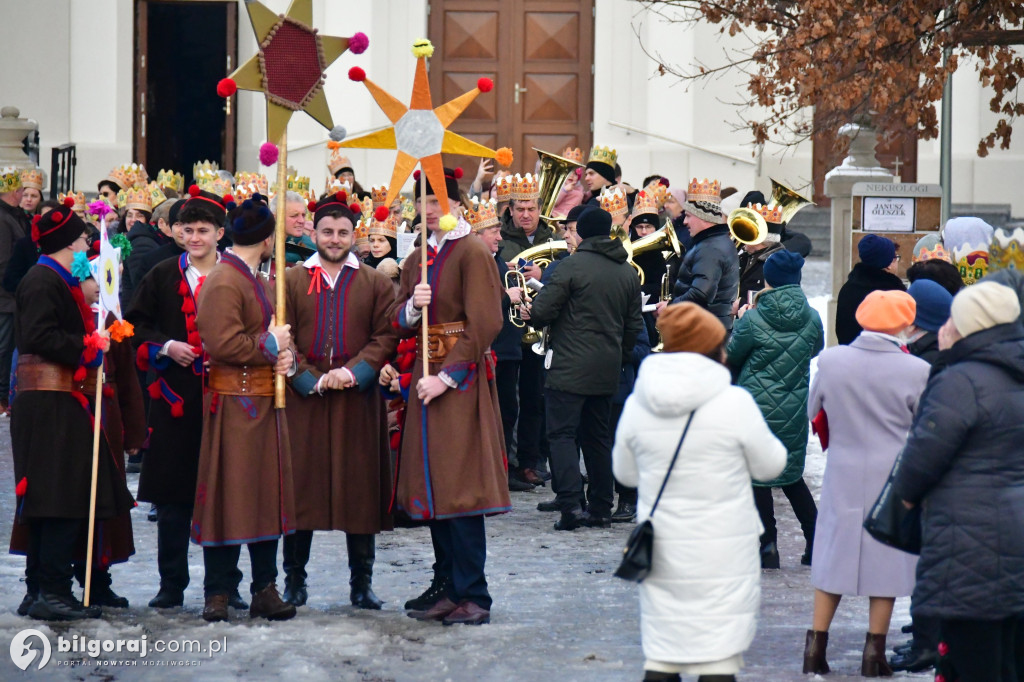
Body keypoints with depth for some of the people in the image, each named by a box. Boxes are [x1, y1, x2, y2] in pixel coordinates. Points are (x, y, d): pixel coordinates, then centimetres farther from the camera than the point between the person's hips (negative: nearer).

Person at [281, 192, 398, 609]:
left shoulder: (375, 283, 8)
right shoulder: (291, 281, 7)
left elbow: (387, 336, 1)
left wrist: (354, 371, -13)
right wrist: (311, 380, -11)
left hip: (357, 399, 0)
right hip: (304, 398, 0)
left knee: (360, 487, 2)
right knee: (301, 485, 1)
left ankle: (362, 584, 10)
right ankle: (294, 581, 10)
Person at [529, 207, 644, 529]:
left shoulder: (573, 265, -11)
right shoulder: (628, 272, 10)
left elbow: (542, 311, -13)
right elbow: (634, 325, 14)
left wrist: (535, 318, 9)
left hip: (570, 368, -6)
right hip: (607, 370, 7)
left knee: (562, 433, -6)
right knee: (597, 436, 13)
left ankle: (570, 503, -18)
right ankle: (600, 508, 15)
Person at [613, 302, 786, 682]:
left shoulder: (637, 404, -1)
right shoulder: (734, 402, -13)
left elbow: (625, 473, 10)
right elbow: (770, 465, -1)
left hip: (662, 549, 4)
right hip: (723, 553, -4)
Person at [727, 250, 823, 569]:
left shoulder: (754, 320, -15)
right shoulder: (811, 318, -3)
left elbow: (730, 355, -2)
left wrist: (740, 322, 11)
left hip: (758, 407, -4)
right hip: (795, 408, 4)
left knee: (758, 476, 6)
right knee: (792, 475, 17)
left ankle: (768, 548, 6)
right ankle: (817, 543, 15)